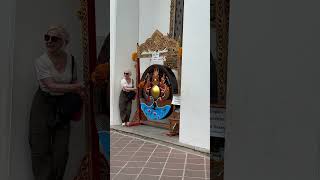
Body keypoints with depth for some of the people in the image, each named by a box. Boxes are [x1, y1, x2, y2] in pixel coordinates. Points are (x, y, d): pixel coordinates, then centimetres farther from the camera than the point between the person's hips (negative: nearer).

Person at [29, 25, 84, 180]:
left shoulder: (70, 59, -1)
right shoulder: (41, 61, -13)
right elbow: (51, 86, -23)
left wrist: (80, 93, -5)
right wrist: (77, 86, -24)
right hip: (44, 104, -3)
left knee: (61, 150, 4)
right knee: (41, 149, 0)